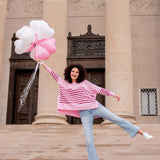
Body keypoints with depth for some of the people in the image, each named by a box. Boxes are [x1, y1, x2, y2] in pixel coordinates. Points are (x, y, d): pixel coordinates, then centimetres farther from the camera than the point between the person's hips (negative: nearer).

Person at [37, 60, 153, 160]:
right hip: (84, 114, 0)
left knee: (118, 120, -1)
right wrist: (43, 64, 18)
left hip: (96, 107, 0)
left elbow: (99, 89, 11)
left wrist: (112, 94, 6)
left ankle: (142, 133, 9)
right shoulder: (65, 85, 12)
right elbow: (55, 75, 16)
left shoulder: (84, 83, 10)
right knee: (89, 142, -8)